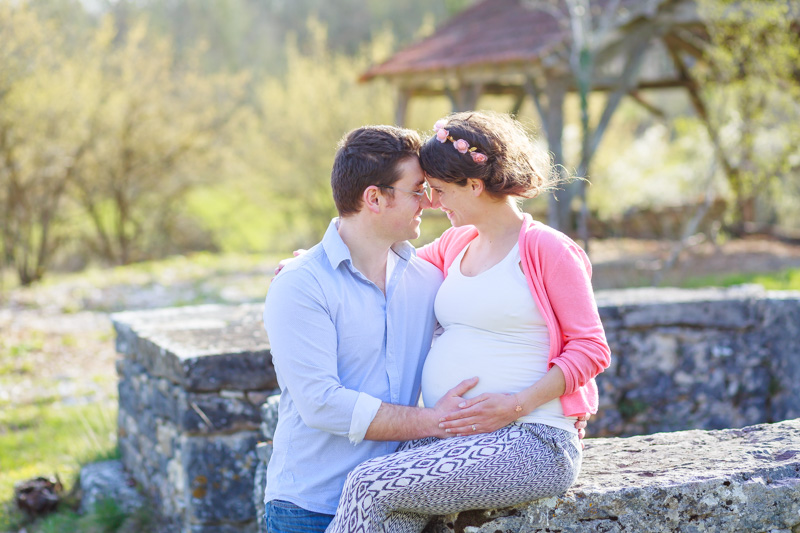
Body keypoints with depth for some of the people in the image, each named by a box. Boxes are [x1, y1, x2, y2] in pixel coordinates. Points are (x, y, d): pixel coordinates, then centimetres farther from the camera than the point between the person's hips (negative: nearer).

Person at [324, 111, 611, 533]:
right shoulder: (456, 244, 18)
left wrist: (517, 405, -17)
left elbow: (592, 349, -6)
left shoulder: (547, 250, -5)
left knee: (369, 487, -23)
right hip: (449, 437, 6)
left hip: (529, 440, -6)